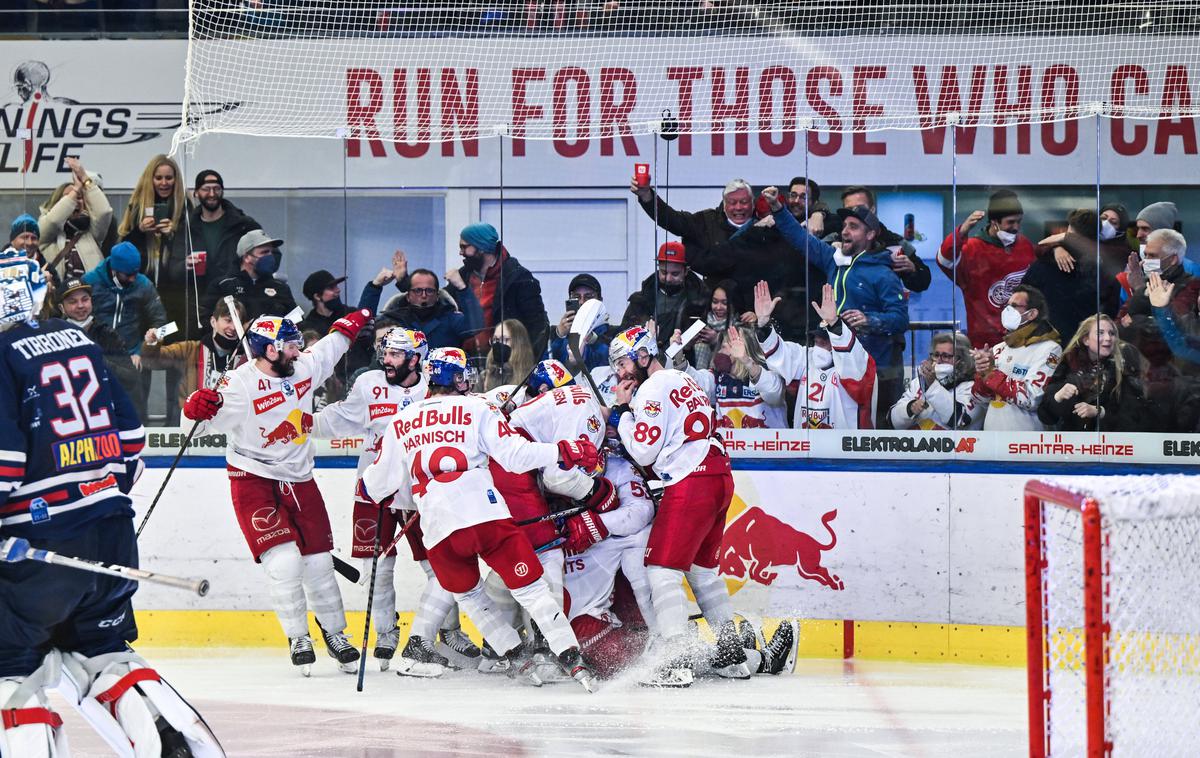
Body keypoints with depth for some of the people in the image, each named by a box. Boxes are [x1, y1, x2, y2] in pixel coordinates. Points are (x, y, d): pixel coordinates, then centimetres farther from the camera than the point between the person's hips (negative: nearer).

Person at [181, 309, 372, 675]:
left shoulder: (303, 368, 0)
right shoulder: (240, 385, -20)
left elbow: (330, 347, 21)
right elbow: (210, 419, -24)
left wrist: (353, 323, 32)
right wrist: (198, 407, -46)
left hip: (298, 480, 6)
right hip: (254, 479, -6)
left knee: (319, 562, 8)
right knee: (284, 562, -15)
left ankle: (334, 634, 26)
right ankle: (298, 639, 2)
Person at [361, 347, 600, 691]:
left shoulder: (401, 422, 18)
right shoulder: (476, 408, 7)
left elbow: (377, 484, 23)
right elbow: (513, 454, -4)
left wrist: (370, 488, 46)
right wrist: (563, 453, 1)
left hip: (438, 531, 3)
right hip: (485, 517, -3)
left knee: (467, 593, 26)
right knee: (530, 587, 0)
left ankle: (516, 658, 18)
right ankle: (572, 659, -11)